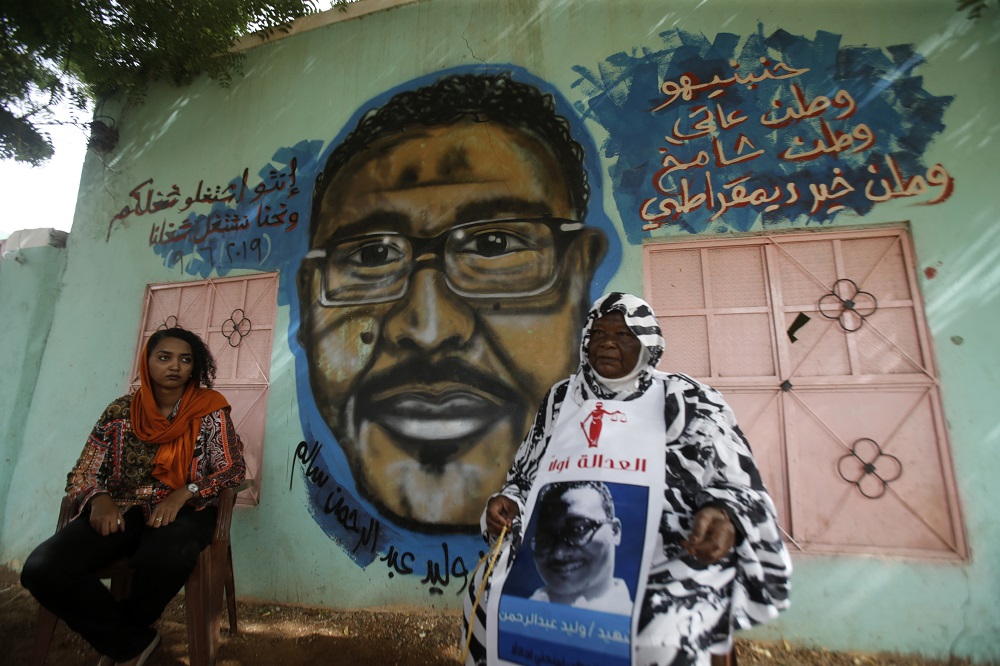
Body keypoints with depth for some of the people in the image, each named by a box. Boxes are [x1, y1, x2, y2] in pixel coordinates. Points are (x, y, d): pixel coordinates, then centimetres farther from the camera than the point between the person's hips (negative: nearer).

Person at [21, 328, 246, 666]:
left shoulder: (209, 410, -1)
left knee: (162, 558, -36)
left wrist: (182, 495, -19)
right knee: (41, 568, -24)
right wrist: (100, 499, -13)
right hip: (123, 511, 4)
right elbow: (83, 473, 9)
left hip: (184, 511, -3)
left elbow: (232, 469, -5)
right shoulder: (120, 411, 8)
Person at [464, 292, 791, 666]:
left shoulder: (688, 400, 2)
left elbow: (739, 489, 0)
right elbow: (526, 478, 15)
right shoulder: (561, 398, 11)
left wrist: (722, 517, -22)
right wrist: (506, 504, -5)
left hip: (669, 554, -2)